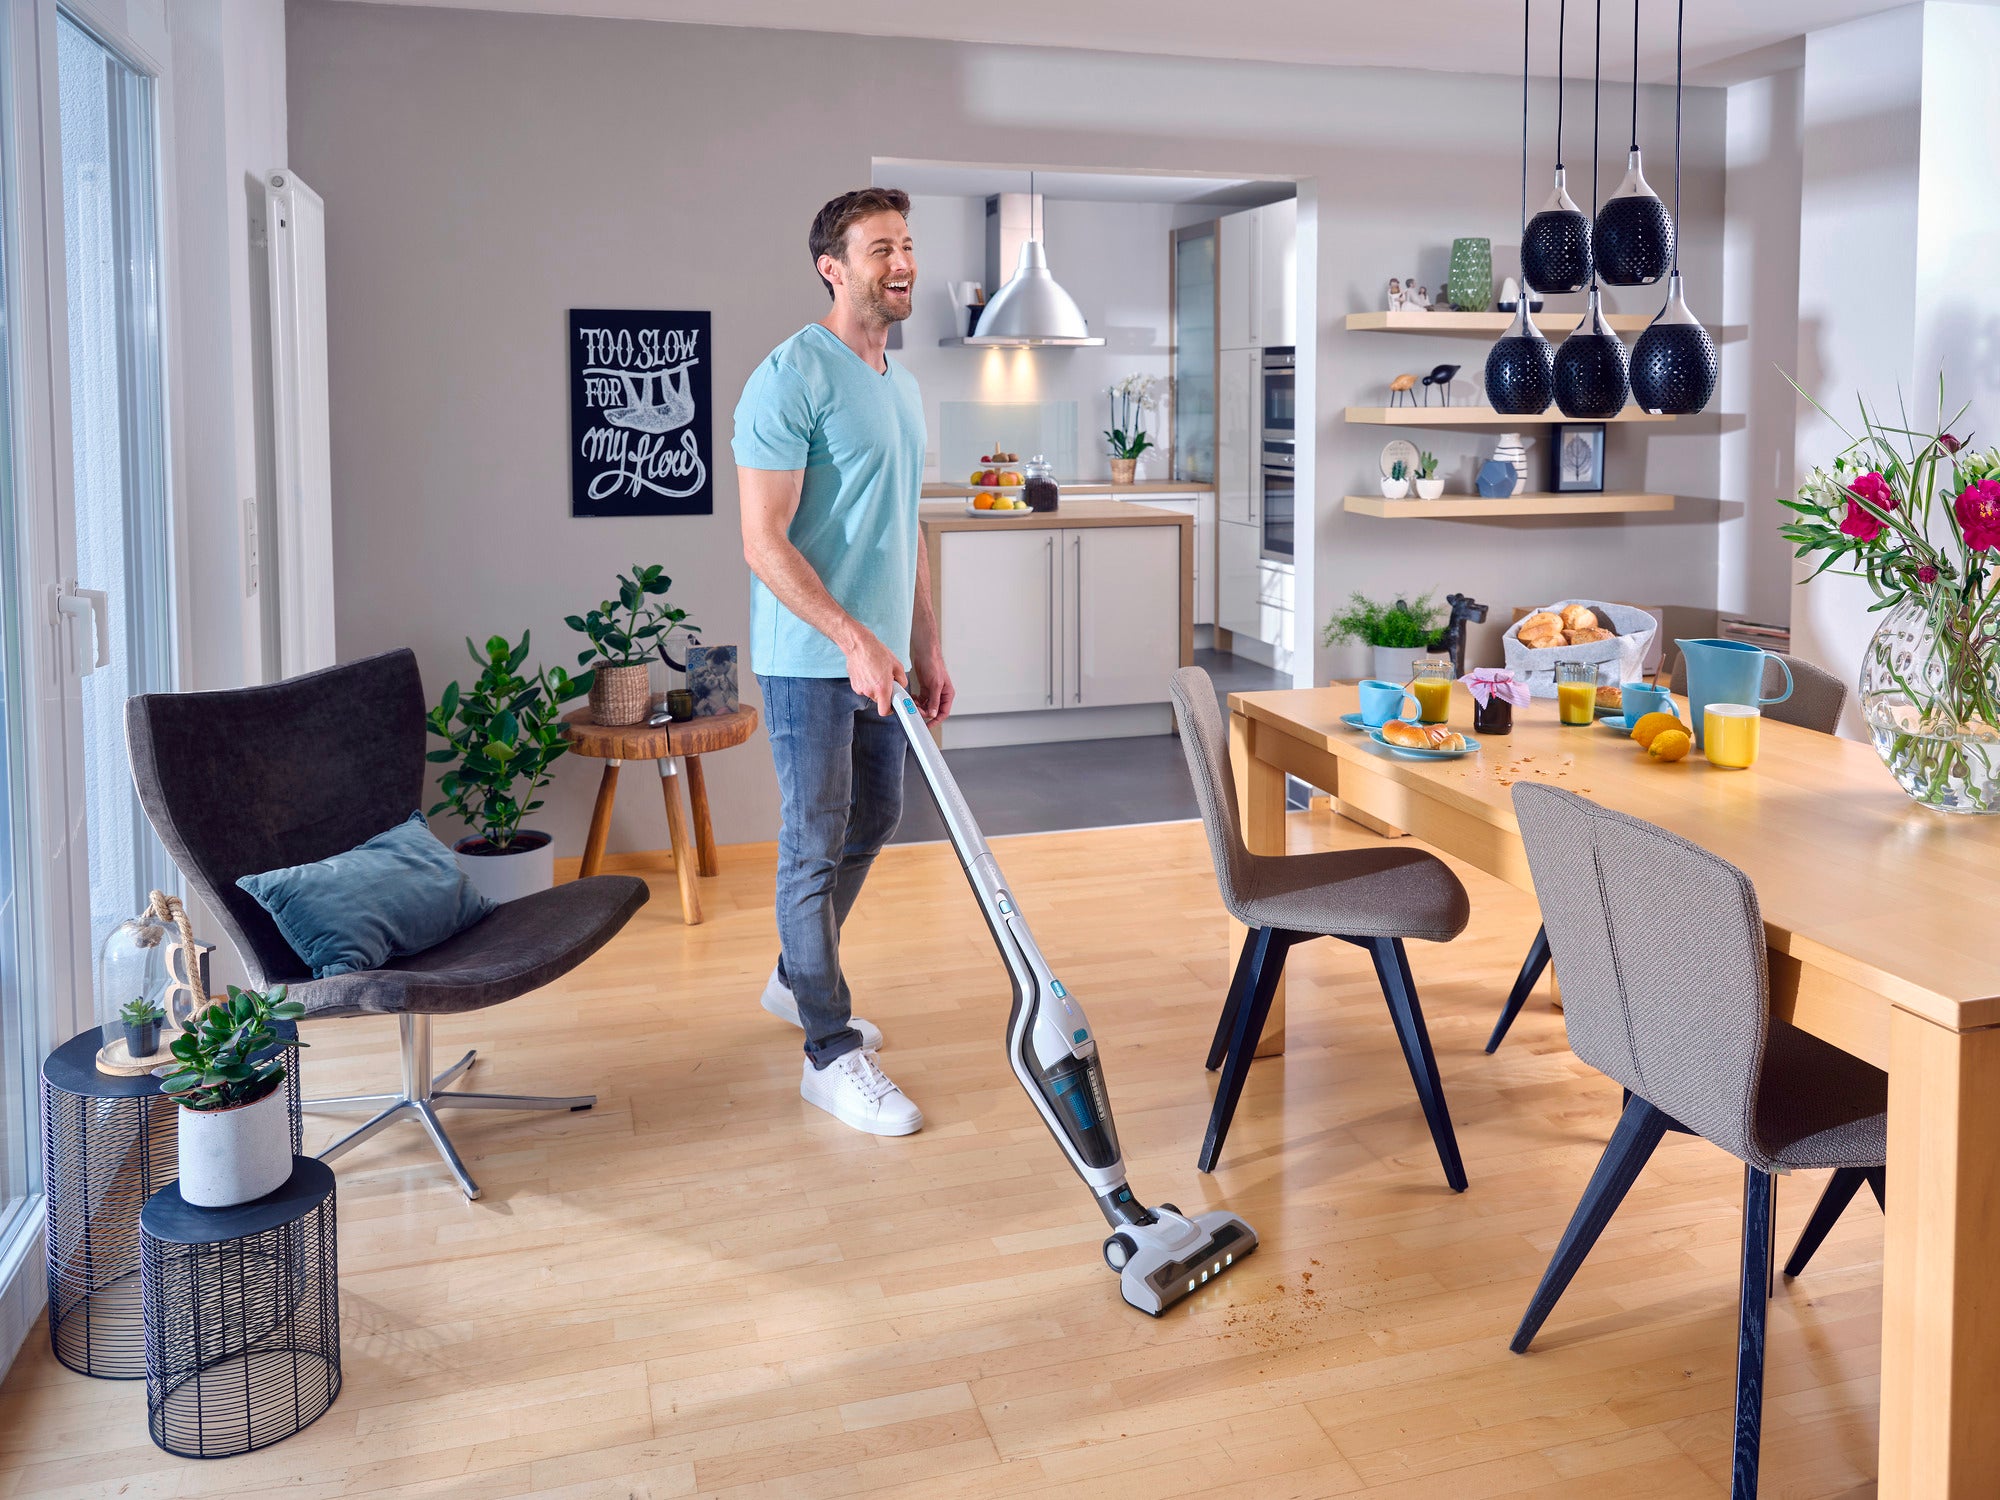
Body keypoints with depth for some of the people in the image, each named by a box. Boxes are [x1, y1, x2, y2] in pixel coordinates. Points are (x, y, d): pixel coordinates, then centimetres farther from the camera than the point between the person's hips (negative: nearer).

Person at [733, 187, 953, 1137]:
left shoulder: (900, 385, 14)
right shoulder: (793, 376, -15)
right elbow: (763, 541, -20)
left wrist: (926, 649, 16)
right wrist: (854, 640, -25)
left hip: (879, 654, 9)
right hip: (811, 657, -9)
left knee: (869, 824, 18)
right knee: (816, 844, -1)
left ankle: (797, 978, 38)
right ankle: (831, 1053, 7)